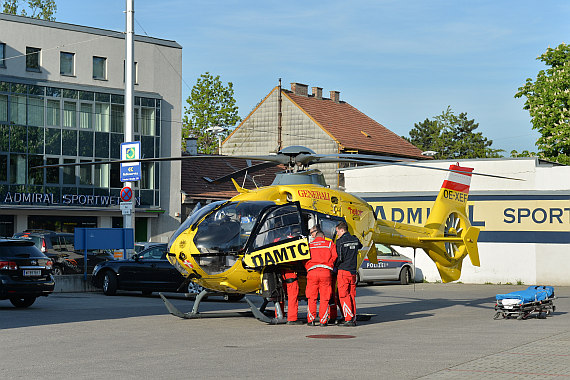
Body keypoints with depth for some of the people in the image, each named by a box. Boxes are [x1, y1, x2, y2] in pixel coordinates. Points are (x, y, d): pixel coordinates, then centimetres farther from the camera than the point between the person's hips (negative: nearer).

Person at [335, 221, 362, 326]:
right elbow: (360, 246, 33)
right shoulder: (355, 240, 9)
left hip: (343, 271, -6)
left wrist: (335, 265, 4)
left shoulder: (340, 241, -10)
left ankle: (349, 319, -10)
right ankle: (353, 319, 9)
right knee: (352, 296, 10)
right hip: (353, 272, 6)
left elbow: (339, 258, -13)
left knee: (344, 296, -4)